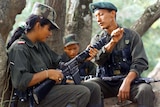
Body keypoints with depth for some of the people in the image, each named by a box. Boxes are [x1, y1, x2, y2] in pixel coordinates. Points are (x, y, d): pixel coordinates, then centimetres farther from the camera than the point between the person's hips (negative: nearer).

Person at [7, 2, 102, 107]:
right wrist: (47, 73, -23)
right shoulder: (19, 48, -15)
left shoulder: (41, 45, 15)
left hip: (49, 88, 10)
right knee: (82, 93, -21)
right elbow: (19, 81, -26)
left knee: (93, 88, 5)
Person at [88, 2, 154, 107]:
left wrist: (126, 82, -22)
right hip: (106, 83, 2)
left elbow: (140, 62, -6)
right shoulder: (97, 39, 13)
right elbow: (99, 59, -7)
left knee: (145, 89, -34)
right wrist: (112, 42, -25)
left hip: (129, 80, -2)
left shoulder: (132, 35, 5)